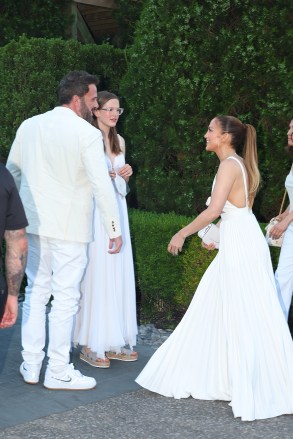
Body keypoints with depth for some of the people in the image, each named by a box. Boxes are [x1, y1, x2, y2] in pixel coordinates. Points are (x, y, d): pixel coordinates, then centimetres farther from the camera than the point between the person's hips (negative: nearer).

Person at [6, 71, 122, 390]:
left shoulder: (28, 126, 5)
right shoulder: (88, 134, -12)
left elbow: (11, 172, 14)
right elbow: (102, 186, -15)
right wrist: (114, 229, -6)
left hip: (34, 223, 6)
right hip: (69, 227, -6)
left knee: (36, 291, 15)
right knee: (65, 297, 3)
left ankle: (30, 365, 21)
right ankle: (58, 372, 11)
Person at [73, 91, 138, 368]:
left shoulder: (119, 141, 14)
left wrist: (125, 175, 2)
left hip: (116, 209, 7)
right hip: (94, 209, -7)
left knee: (119, 274, 7)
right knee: (96, 274, -6)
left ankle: (115, 341, 17)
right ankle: (90, 344, 5)